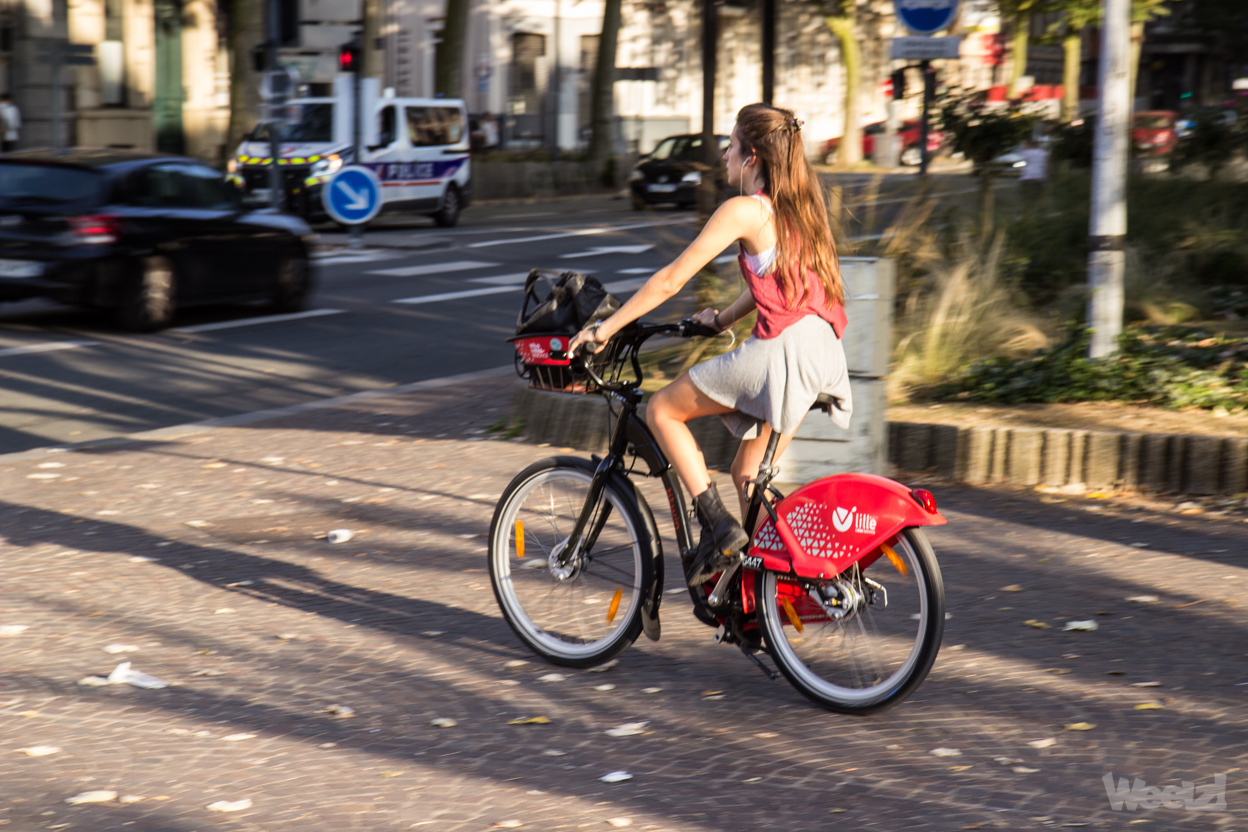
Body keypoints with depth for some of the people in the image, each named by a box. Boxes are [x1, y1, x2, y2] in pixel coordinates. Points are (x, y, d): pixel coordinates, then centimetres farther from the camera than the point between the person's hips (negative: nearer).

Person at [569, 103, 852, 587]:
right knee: (747, 474, 19)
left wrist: (605, 328, 0)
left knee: (662, 409, 4)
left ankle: (719, 529, -1)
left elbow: (672, 279, -6)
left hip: (782, 347, -9)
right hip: (822, 350, 9)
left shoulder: (745, 210, -8)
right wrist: (723, 318, 34)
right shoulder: (798, 204, 17)